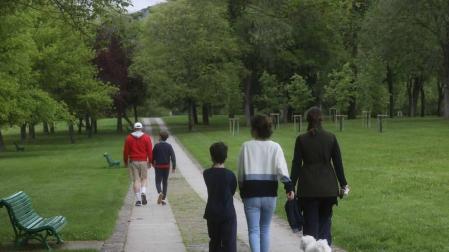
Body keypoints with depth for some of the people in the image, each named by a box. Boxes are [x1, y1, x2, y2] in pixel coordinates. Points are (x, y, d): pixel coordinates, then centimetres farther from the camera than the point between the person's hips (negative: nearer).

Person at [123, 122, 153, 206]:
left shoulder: (129, 138, 1)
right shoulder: (146, 138, 0)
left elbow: (126, 151, 2)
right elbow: (150, 151, -2)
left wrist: (125, 161, 13)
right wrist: (150, 161, 6)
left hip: (133, 161, 0)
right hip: (143, 161, 0)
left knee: (136, 180, 2)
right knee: (144, 179, 13)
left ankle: (138, 199, -1)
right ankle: (143, 192, -13)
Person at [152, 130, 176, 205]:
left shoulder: (157, 145, -8)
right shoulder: (169, 146, -3)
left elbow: (153, 155, -1)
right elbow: (173, 157, -7)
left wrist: (153, 163, 19)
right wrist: (174, 167, -3)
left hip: (158, 166, -2)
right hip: (166, 166, 2)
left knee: (158, 181, 3)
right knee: (165, 182, 11)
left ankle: (160, 192, -27)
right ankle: (163, 198, 11)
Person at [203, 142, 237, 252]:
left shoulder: (206, 174, -3)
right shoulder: (230, 175, -13)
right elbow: (232, 192, -1)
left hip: (211, 214, 4)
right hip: (228, 214, -4)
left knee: (214, 242, 17)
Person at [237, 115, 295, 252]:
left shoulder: (246, 146, -2)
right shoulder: (275, 147, -1)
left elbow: (240, 172, 4)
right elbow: (281, 168, -13)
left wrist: (242, 191, 15)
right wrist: (289, 187, -14)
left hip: (251, 194, -2)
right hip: (269, 194, 2)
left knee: (253, 230, 0)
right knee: (265, 229, 17)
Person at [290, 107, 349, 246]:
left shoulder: (301, 139, -4)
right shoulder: (331, 137, -1)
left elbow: (296, 165, -4)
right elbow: (338, 162, 2)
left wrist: (291, 187, 2)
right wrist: (343, 184, 10)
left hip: (308, 187, -1)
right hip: (328, 186, 1)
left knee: (310, 223, 6)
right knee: (325, 220, 13)